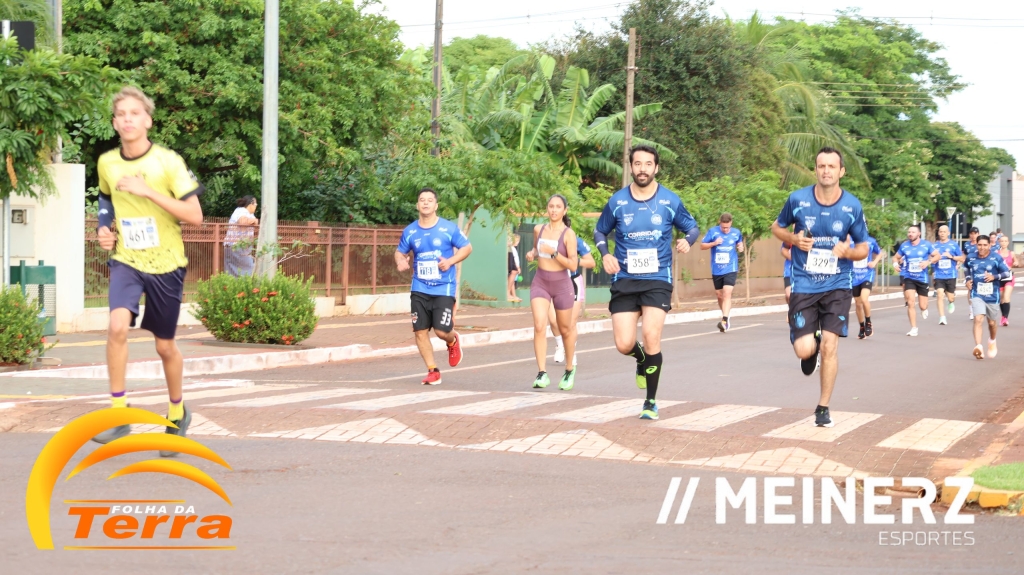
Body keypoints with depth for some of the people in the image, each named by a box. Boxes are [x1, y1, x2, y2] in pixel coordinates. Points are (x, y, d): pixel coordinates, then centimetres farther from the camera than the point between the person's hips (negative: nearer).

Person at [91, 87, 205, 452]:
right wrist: (106, 229, 2)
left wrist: (148, 191, -25)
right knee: (117, 326, -24)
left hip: (165, 264, -2)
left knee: (164, 345, 9)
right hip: (126, 261, 2)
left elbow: (195, 216, -18)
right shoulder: (106, 163, 0)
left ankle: (177, 413, 34)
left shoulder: (168, 162, -13)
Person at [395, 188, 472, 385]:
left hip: (444, 288, -3)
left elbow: (467, 247, 2)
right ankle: (433, 371, 13)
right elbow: (400, 252, 16)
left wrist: (451, 261, -14)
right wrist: (400, 261, -8)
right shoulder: (410, 231, 4)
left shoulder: (449, 228, -4)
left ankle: (453, 341, 27)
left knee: (442, 331, -11)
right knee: (420, 331, -1)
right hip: (420, 289, 3)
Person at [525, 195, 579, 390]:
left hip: (561, 284, -2)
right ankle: (542, 373, -19)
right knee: (539, 326, -18)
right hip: (540, 283, 2)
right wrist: (532, 254, 2)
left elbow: (573, 265, -14)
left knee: (565, 329, 12)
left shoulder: (568, 234, -11)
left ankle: (570, 369, 36)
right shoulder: (539, 229, 3)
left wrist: (554, 252, -25)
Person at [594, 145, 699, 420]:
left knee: (651, 336, -18)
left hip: (658, 280, -2)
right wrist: (605, 254, -4)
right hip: (625, 280, 2)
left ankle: (651, 402, 1)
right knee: (624, 345, -7)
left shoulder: (670, 201, -1)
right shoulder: (617, 201, 1)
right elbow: (600, 231, 15)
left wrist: (687, 240, -12)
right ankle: (642, 360, 33)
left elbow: (692, 227, 11)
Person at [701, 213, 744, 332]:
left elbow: (740, 242, 22)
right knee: (719, 295, 12)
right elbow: (702, 246, 0)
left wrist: (741, 247, 0)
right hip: (716, 270, 2)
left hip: (730, 269, -2)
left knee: (727, 293, -18)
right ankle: (726, 316, 32)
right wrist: (714, 243, -16)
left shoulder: (736, 233, 2)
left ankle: (724, 320, -24)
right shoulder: (713, 232, -4)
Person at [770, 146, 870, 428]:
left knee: (829, 346, -9)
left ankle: (823, 408, 9)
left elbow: (863, 247, 5)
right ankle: (812, 346, 32)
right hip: (804, 285, 0)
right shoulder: (798, 199, -8)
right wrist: (794, 239, -11)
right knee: (804, 350, -8)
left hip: (837, 285, 0)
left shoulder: (853, 206, -6)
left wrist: (848, 251, -18)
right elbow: (777, 227, 10)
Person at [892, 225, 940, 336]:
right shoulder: (904, 245, -2)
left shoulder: (926, 244, -6)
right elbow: (896, 257, 10)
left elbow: (937, 256, -1)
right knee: (910, 303, -14)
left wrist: (928, 261, -20)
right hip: (909, 277, 0)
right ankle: (914, 328, -6)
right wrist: (895, 263, -13)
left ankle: (924, 309, 44)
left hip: (922, 278, 0)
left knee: (923, 306, 5)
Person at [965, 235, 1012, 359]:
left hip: (992, 296, 0)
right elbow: (968, 270, 22)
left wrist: (994, 277, -21)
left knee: (992, 322, 14)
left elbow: (1008, 273, -7)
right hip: (977, 294, 0)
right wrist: (968, 280, 2)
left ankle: (992, 342, 45)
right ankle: (978, 347, -27)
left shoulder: (996, 258, -8)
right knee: (978, 319, -20)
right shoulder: (972, 259, 1)